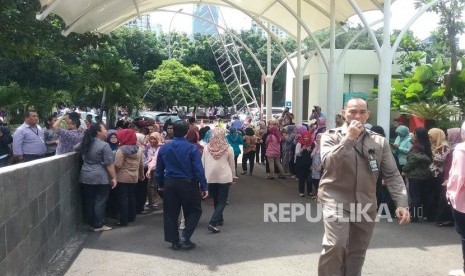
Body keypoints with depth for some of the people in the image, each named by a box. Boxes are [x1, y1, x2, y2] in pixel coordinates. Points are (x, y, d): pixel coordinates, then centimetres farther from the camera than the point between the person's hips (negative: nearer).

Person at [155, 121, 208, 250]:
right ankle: (185, 237, 0)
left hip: (169, 184, 4)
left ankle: (174, 241, 18)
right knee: (194, 211, 11)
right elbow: (199, 170, -13)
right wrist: (204, 187, -7)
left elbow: (159, 169, 9)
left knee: (170, 213, 13)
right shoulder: (191, 148, -12)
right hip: (187, 183, -4)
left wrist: (160, 184, 20)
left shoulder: (163, 148, 2)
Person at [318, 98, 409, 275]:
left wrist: (402, 203, -8)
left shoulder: (379, 142, 5)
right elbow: (328, 162, -18)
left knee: (357, 254, 11)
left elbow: (392, 175, 4)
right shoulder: (331, 136, 0)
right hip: (336, 200, -3)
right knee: (335, 245, -21)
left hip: (365, 204, 3)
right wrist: (349, 138, -20)